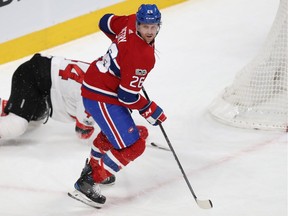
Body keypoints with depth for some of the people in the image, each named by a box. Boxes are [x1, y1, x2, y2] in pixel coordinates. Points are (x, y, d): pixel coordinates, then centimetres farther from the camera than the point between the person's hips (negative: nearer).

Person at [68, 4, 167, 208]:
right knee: (132, 147, -10)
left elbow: (107, 22, 13)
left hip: (96, 80, 10)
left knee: (114, 128, 36)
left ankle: (93, 166, 59)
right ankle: (87, 184, -3)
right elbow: (128, 96, -26)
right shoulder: (141, 56, -31)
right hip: (100, 97, -10)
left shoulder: (132, 21, -8)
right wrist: (151, 111, -11)